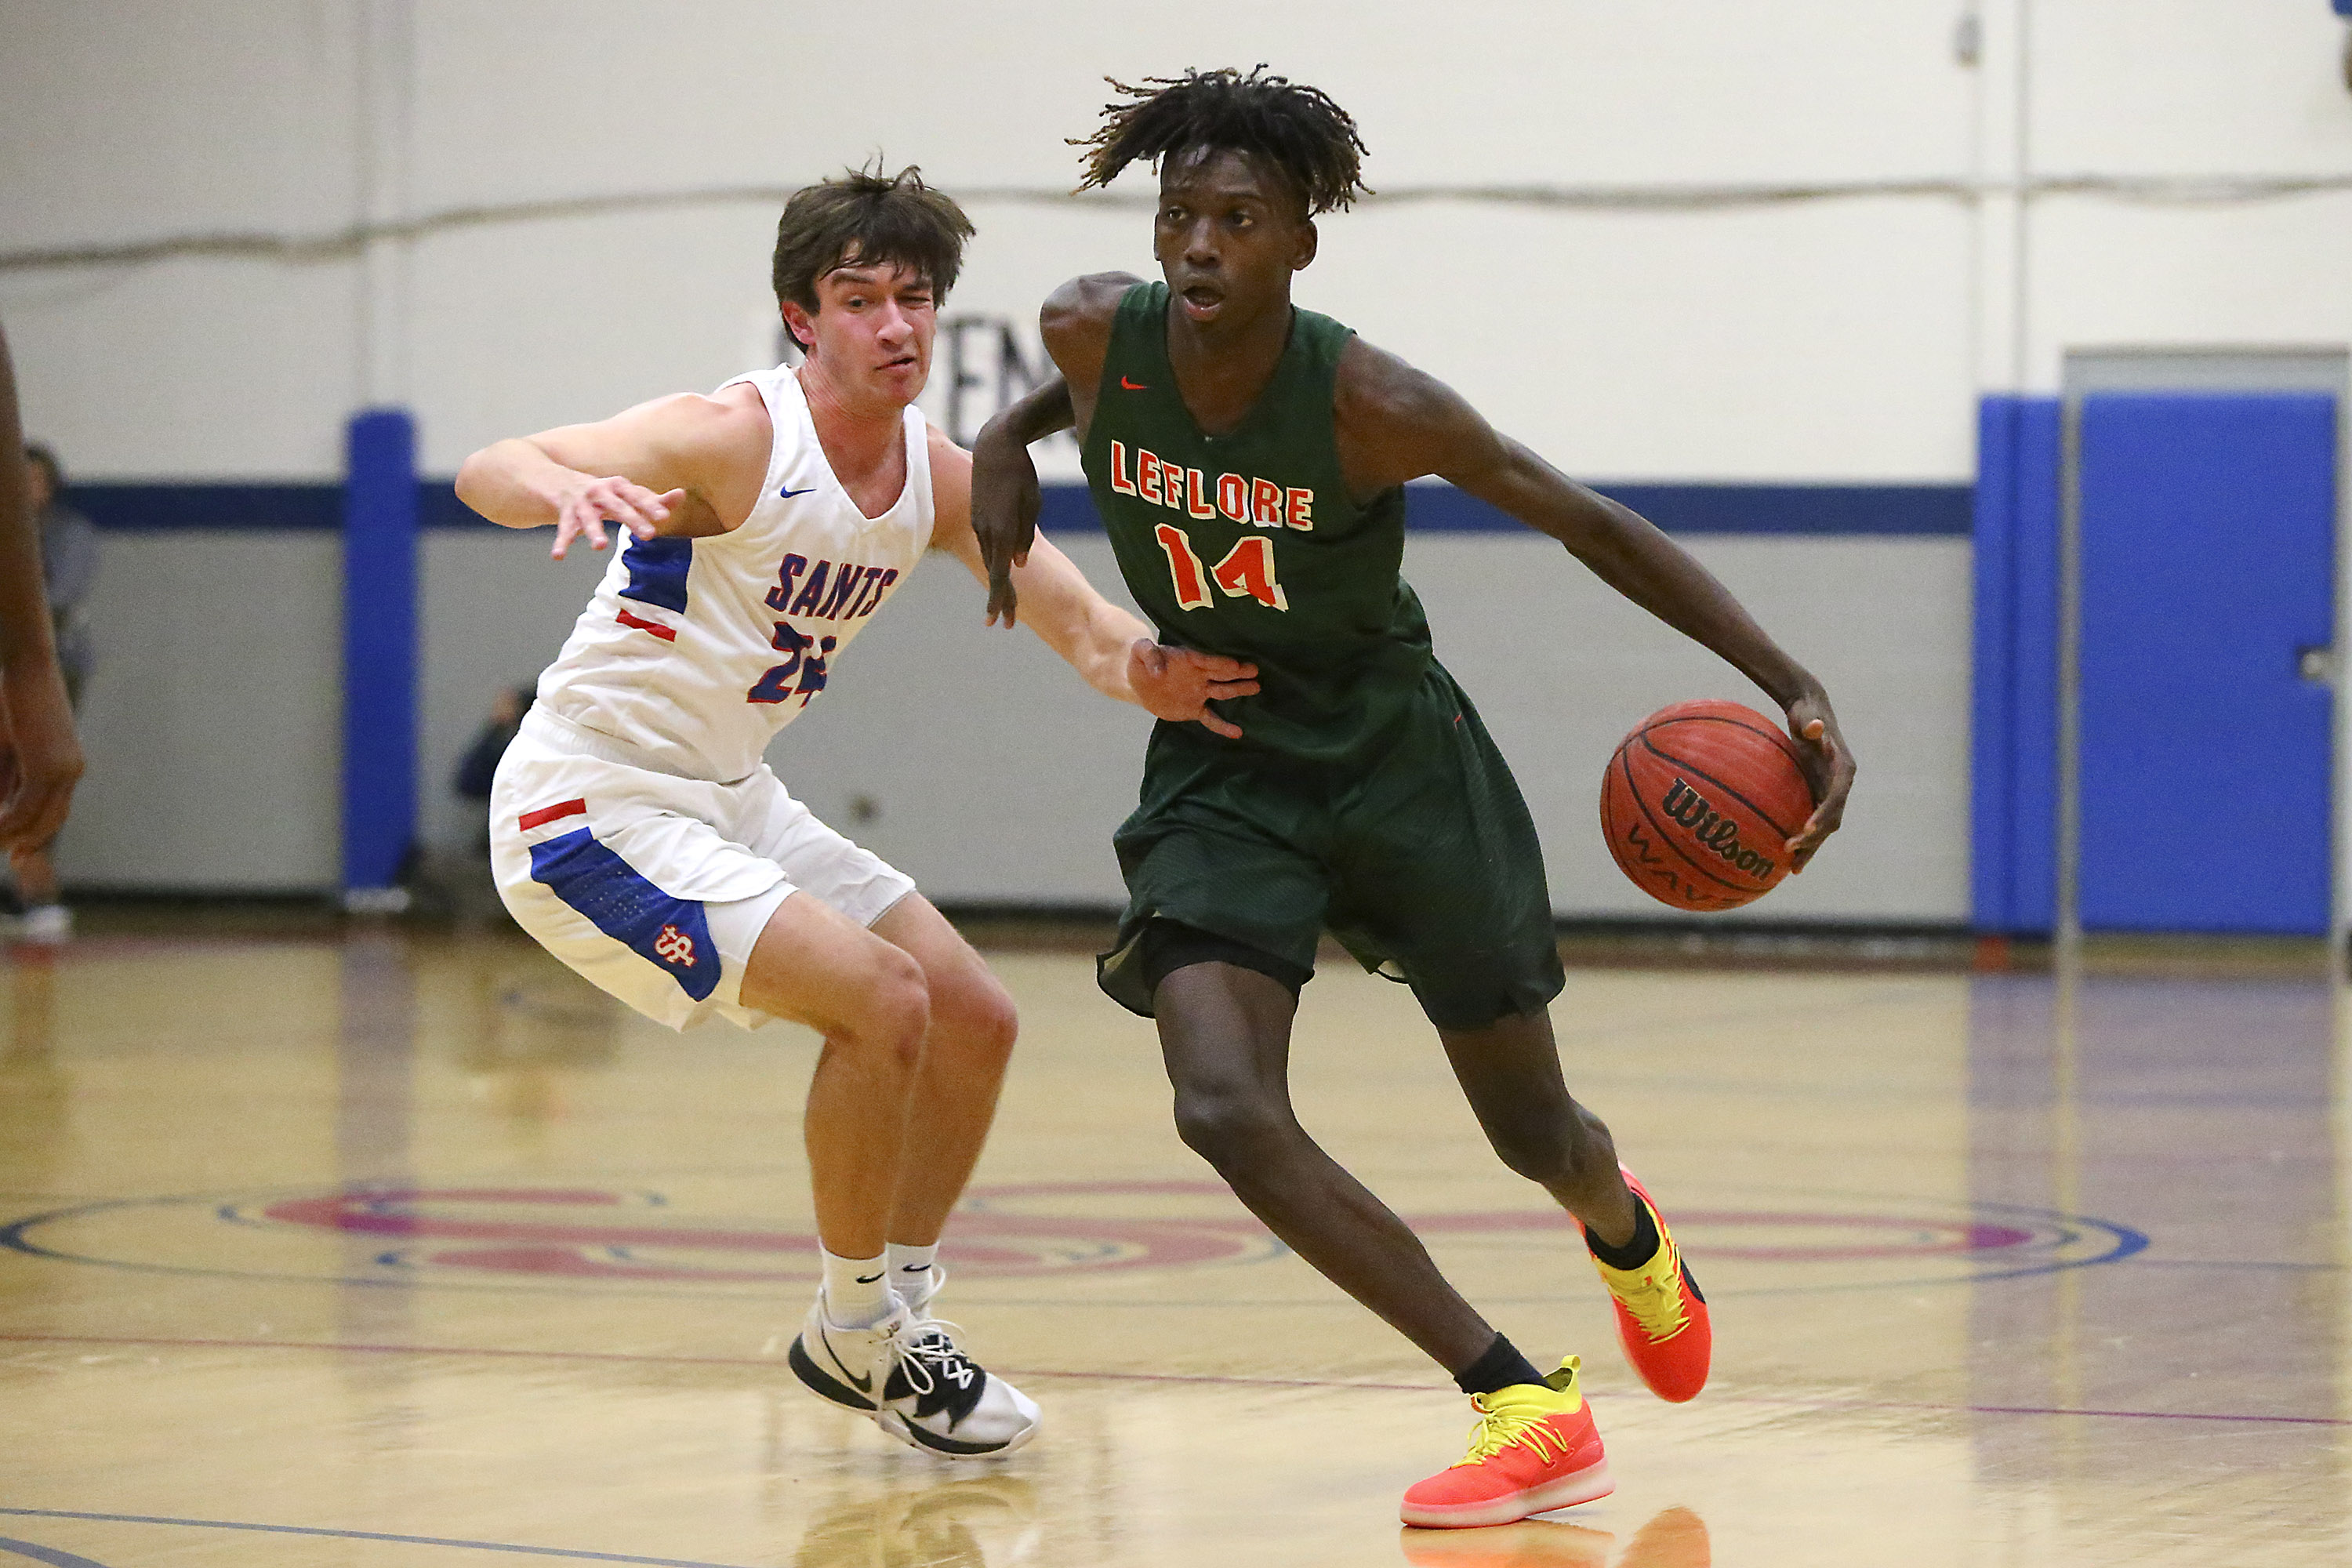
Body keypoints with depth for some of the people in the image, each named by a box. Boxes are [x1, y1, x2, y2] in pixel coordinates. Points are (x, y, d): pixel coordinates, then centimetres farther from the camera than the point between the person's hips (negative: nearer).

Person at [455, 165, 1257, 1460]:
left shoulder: (938, 476, 0)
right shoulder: (735, 438, -22)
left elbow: (1075, 618, -2)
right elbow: (487, 473, -33)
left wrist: (1138, 666, -27)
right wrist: (569, 490, -58)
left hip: (732, 804, 9)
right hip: (594, 807, -9)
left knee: (975, 1023, 9)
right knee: (881, 1001, -21)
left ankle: (894, 1322, 23)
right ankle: (856, 1333, -3)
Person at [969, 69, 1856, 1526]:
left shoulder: (1367, 405, -24)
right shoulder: (1096, 330, -14)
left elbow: (1595, 527, -15)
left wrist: (1796, 686, -22)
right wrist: (1010, 439, -3)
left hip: (1393, 752, -2)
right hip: (1218, 769, 2)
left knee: (1533, 1130, 9)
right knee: (1226, 1112, -22)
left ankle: (1623, 1229, 51)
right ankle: (1523, 1405, -13)